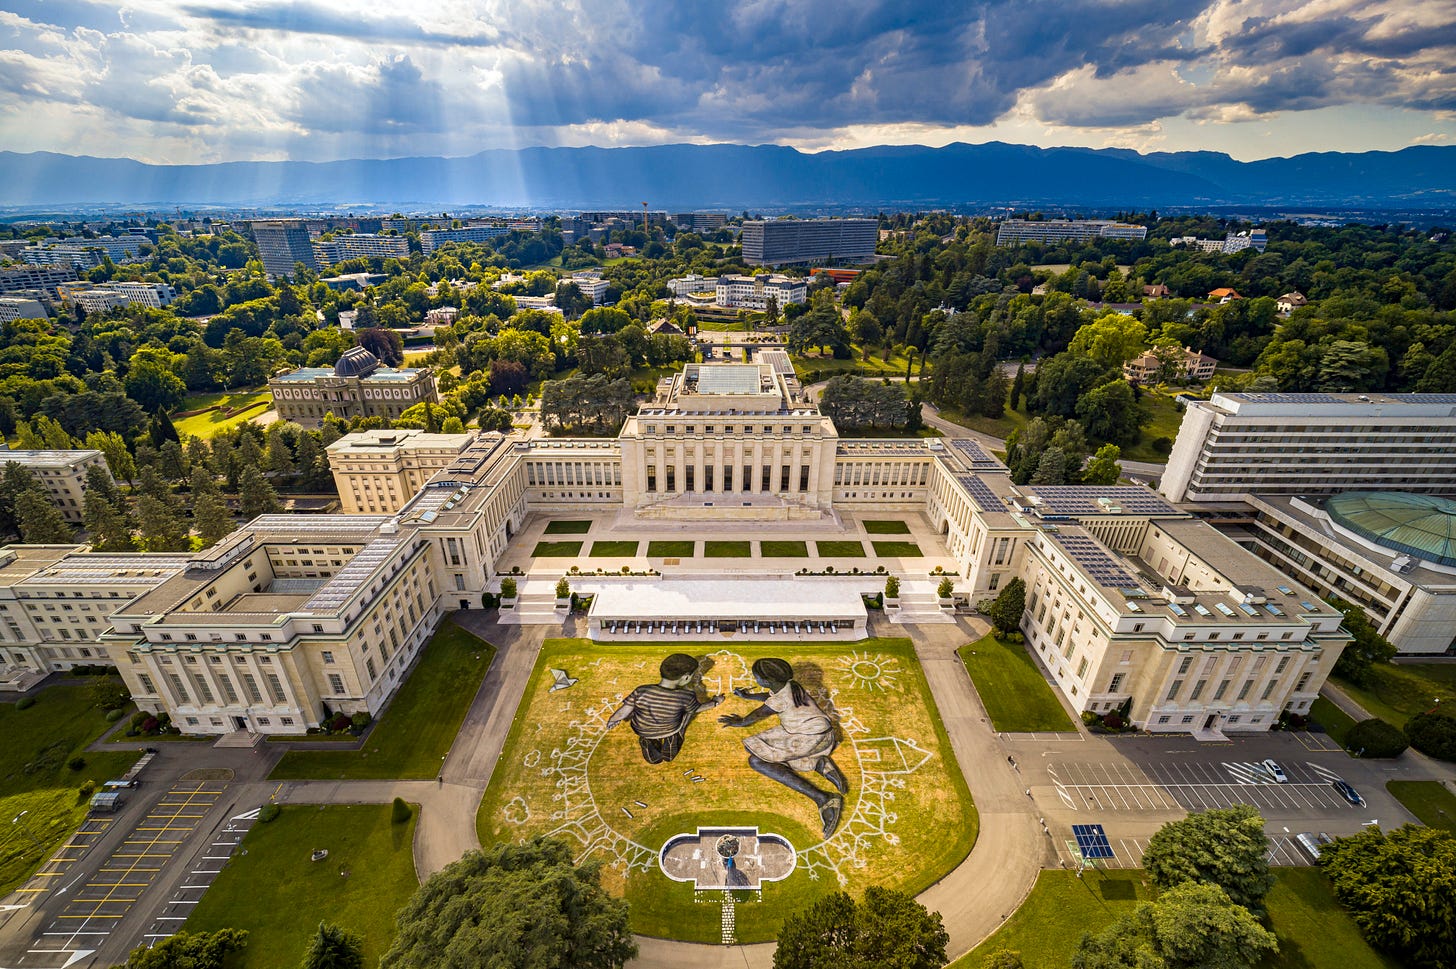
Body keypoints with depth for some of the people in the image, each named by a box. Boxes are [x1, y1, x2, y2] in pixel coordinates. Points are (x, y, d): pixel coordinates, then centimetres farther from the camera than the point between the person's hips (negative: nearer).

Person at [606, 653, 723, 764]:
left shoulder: (641, 691, -33)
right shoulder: (686, 697, -31)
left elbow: (622, 713, -23)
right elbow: (697, 708, -11)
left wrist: (612, 721, -1)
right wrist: (715, 702, 9)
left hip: (641, 729, 1)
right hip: (671, 729, -1)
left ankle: (648, 742, 15)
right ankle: (672, 740, 15)